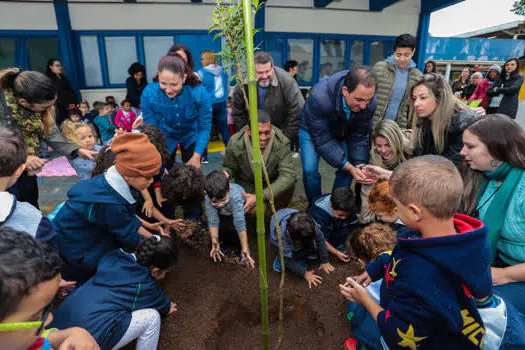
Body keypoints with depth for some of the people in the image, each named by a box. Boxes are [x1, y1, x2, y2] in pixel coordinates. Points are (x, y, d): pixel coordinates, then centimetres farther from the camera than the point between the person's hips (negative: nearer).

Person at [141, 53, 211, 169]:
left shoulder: (199, 92, -31)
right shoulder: (148, 93, -28)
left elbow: (205, 127, -19)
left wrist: (197, 156, -24)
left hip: (191, 135, 0)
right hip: (165, 138, 1)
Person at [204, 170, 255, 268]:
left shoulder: (236, 196, -44)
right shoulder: (208, 199, -35)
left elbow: (240, 223, -47)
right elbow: (213, 221, -33)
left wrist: (244, 249, -49)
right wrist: (215, 242, -45)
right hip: (222, 214, 2)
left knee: (233, 228, -27)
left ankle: (241, 246, 1)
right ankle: (224, 242, 8)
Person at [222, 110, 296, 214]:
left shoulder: (282, 142, -28)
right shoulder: (235, 143, -24)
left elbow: (288, 175, -34)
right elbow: (229, 167, -6)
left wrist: (261, 196, -45)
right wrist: (226, 173, -34)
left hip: (273, 182, 0)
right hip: (247, 184, 1)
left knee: (289, 184, -32)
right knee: (254, 210, -25)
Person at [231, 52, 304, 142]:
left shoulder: (286, 80, -22)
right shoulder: (243, 85, -14)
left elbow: (297, 112, -19)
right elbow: (237, 114, 0)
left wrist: (286, 137, -16)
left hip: (281, 130, -1)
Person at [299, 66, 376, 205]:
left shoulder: (369, 102, -29)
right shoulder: (319, 97, -41)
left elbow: (359, 137, -14)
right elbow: (322, 140, -33)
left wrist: (359, 165, -28)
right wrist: (349, 167, -37)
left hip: (342, 133, 4)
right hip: (313, 131, -3)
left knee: (347, 169, -6)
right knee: (310, 170, -16)